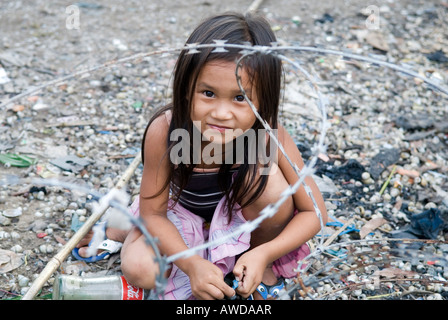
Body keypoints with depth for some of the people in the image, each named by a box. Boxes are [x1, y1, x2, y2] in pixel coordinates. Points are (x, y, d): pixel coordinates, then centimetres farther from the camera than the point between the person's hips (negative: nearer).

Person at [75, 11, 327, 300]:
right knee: (140, 270, -27)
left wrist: (264, 255, -34)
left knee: (267, 178, -31)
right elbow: (153, 213, -19)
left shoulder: (272, 138, -30)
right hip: (185, 216, 0)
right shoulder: (164, 131, -30)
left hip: (246, 219, 1)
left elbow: (313, 212, -19)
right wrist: (193, 264, -34)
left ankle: (267, 267, -4)